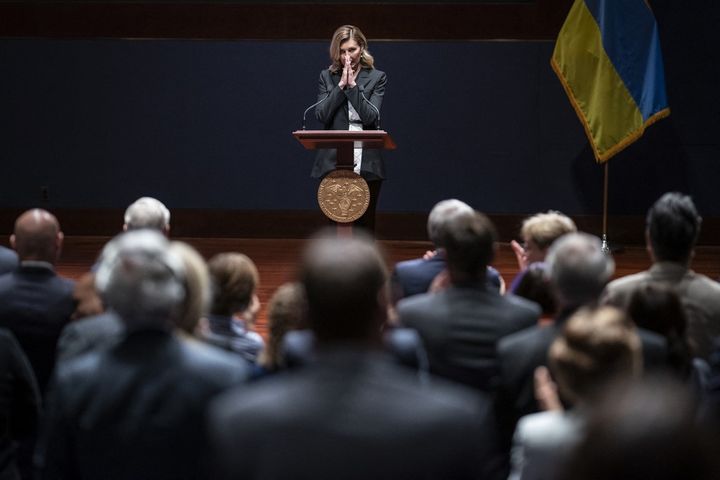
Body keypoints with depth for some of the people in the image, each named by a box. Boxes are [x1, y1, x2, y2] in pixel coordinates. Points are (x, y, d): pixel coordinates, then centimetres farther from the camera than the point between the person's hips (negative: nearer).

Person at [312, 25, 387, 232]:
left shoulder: (377, 77, 4)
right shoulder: (327, 77, 9)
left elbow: (371, 117, -9)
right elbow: (321, 115, -4)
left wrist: (353, 85, -11)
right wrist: (341, 85, -8)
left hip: (366, 164, -1)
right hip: (333, 162, 1)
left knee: (365, 223, 4)